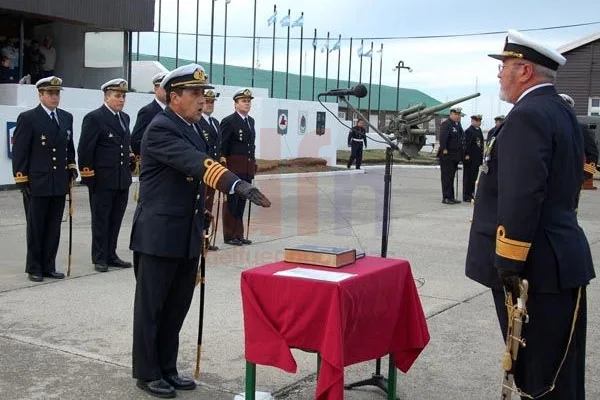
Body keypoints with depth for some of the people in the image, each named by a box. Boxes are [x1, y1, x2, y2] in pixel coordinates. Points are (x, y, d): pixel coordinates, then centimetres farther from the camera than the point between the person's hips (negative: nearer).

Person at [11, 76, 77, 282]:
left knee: (54, 228, 10)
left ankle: (49, 266, 20)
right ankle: (34, 268, 16)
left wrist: (72, 168, 8)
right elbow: (19, 151, -8)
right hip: (36, 184, -5)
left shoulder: (66, 117, 11)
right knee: (35, 228, 5)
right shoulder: (27, 118, -6)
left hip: (60, 184, 5)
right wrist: (22, 180, -11)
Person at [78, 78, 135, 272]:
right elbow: (85, 150, -10)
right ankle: (99, 258, 13)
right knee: (100, 221, 5)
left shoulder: (125, 118, 13)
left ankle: (111, 255, 22)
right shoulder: (94, 118, -8)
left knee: (115, 220, 12)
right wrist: (88, 176, -12)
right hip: (102, 180, -6)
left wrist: (130, 156, 7)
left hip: (122, 180, 6)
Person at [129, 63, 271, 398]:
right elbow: (197, 164, -31)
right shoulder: (161, 129, -16)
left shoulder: (194, 131, 13)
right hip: (160, 236, -8)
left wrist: (201, 230, 20)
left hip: (187, 237, 8)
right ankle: (147, 373, 18)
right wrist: (238, 185, -43)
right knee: (151, 307, 5)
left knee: (177, 307, 15)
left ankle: (167, 369, 27)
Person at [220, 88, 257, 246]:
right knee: (231, 201, -1)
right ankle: (229, 235, 5)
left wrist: (253, 164, 13)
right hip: (233, 167, -7)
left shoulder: (251, 121, 16)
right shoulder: (229, 121, -7)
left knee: (241, 202, 10)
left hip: (247, 168, 7)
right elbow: (222, 147, -10)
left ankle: (238, 234, 16)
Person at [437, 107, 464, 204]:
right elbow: (442, 138, -20)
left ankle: (451, 197, 18)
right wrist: (444, 150, -24)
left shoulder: (458, 125, 16)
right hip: (447, 156, -9)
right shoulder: (445, 124, -11)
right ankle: (446, 198, -2)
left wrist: (460, 154, 14)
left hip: (455, 156, 9)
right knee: (447, 177, -5)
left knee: (451, 177, 13)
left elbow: (461, 138, 20)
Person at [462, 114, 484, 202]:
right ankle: (466, 196, 2)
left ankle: (471, 194, 18)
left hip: (477, 158, 8)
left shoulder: (479, 130, 14)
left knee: (474, 176, 11)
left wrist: (481, 154, 13)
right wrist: (467, 155, -18)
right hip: (470, 158, -8)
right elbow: (466, 144, -15)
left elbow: (481, 143, 17)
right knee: (468, 176, -2)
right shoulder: (469, 131, -12)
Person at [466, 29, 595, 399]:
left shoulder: (528, 116, -16)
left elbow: (521, 197, -25)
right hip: (559, 260, 10)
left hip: (534, 269, -10)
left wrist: (509, 262, -22)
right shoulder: (562, 112, 16)